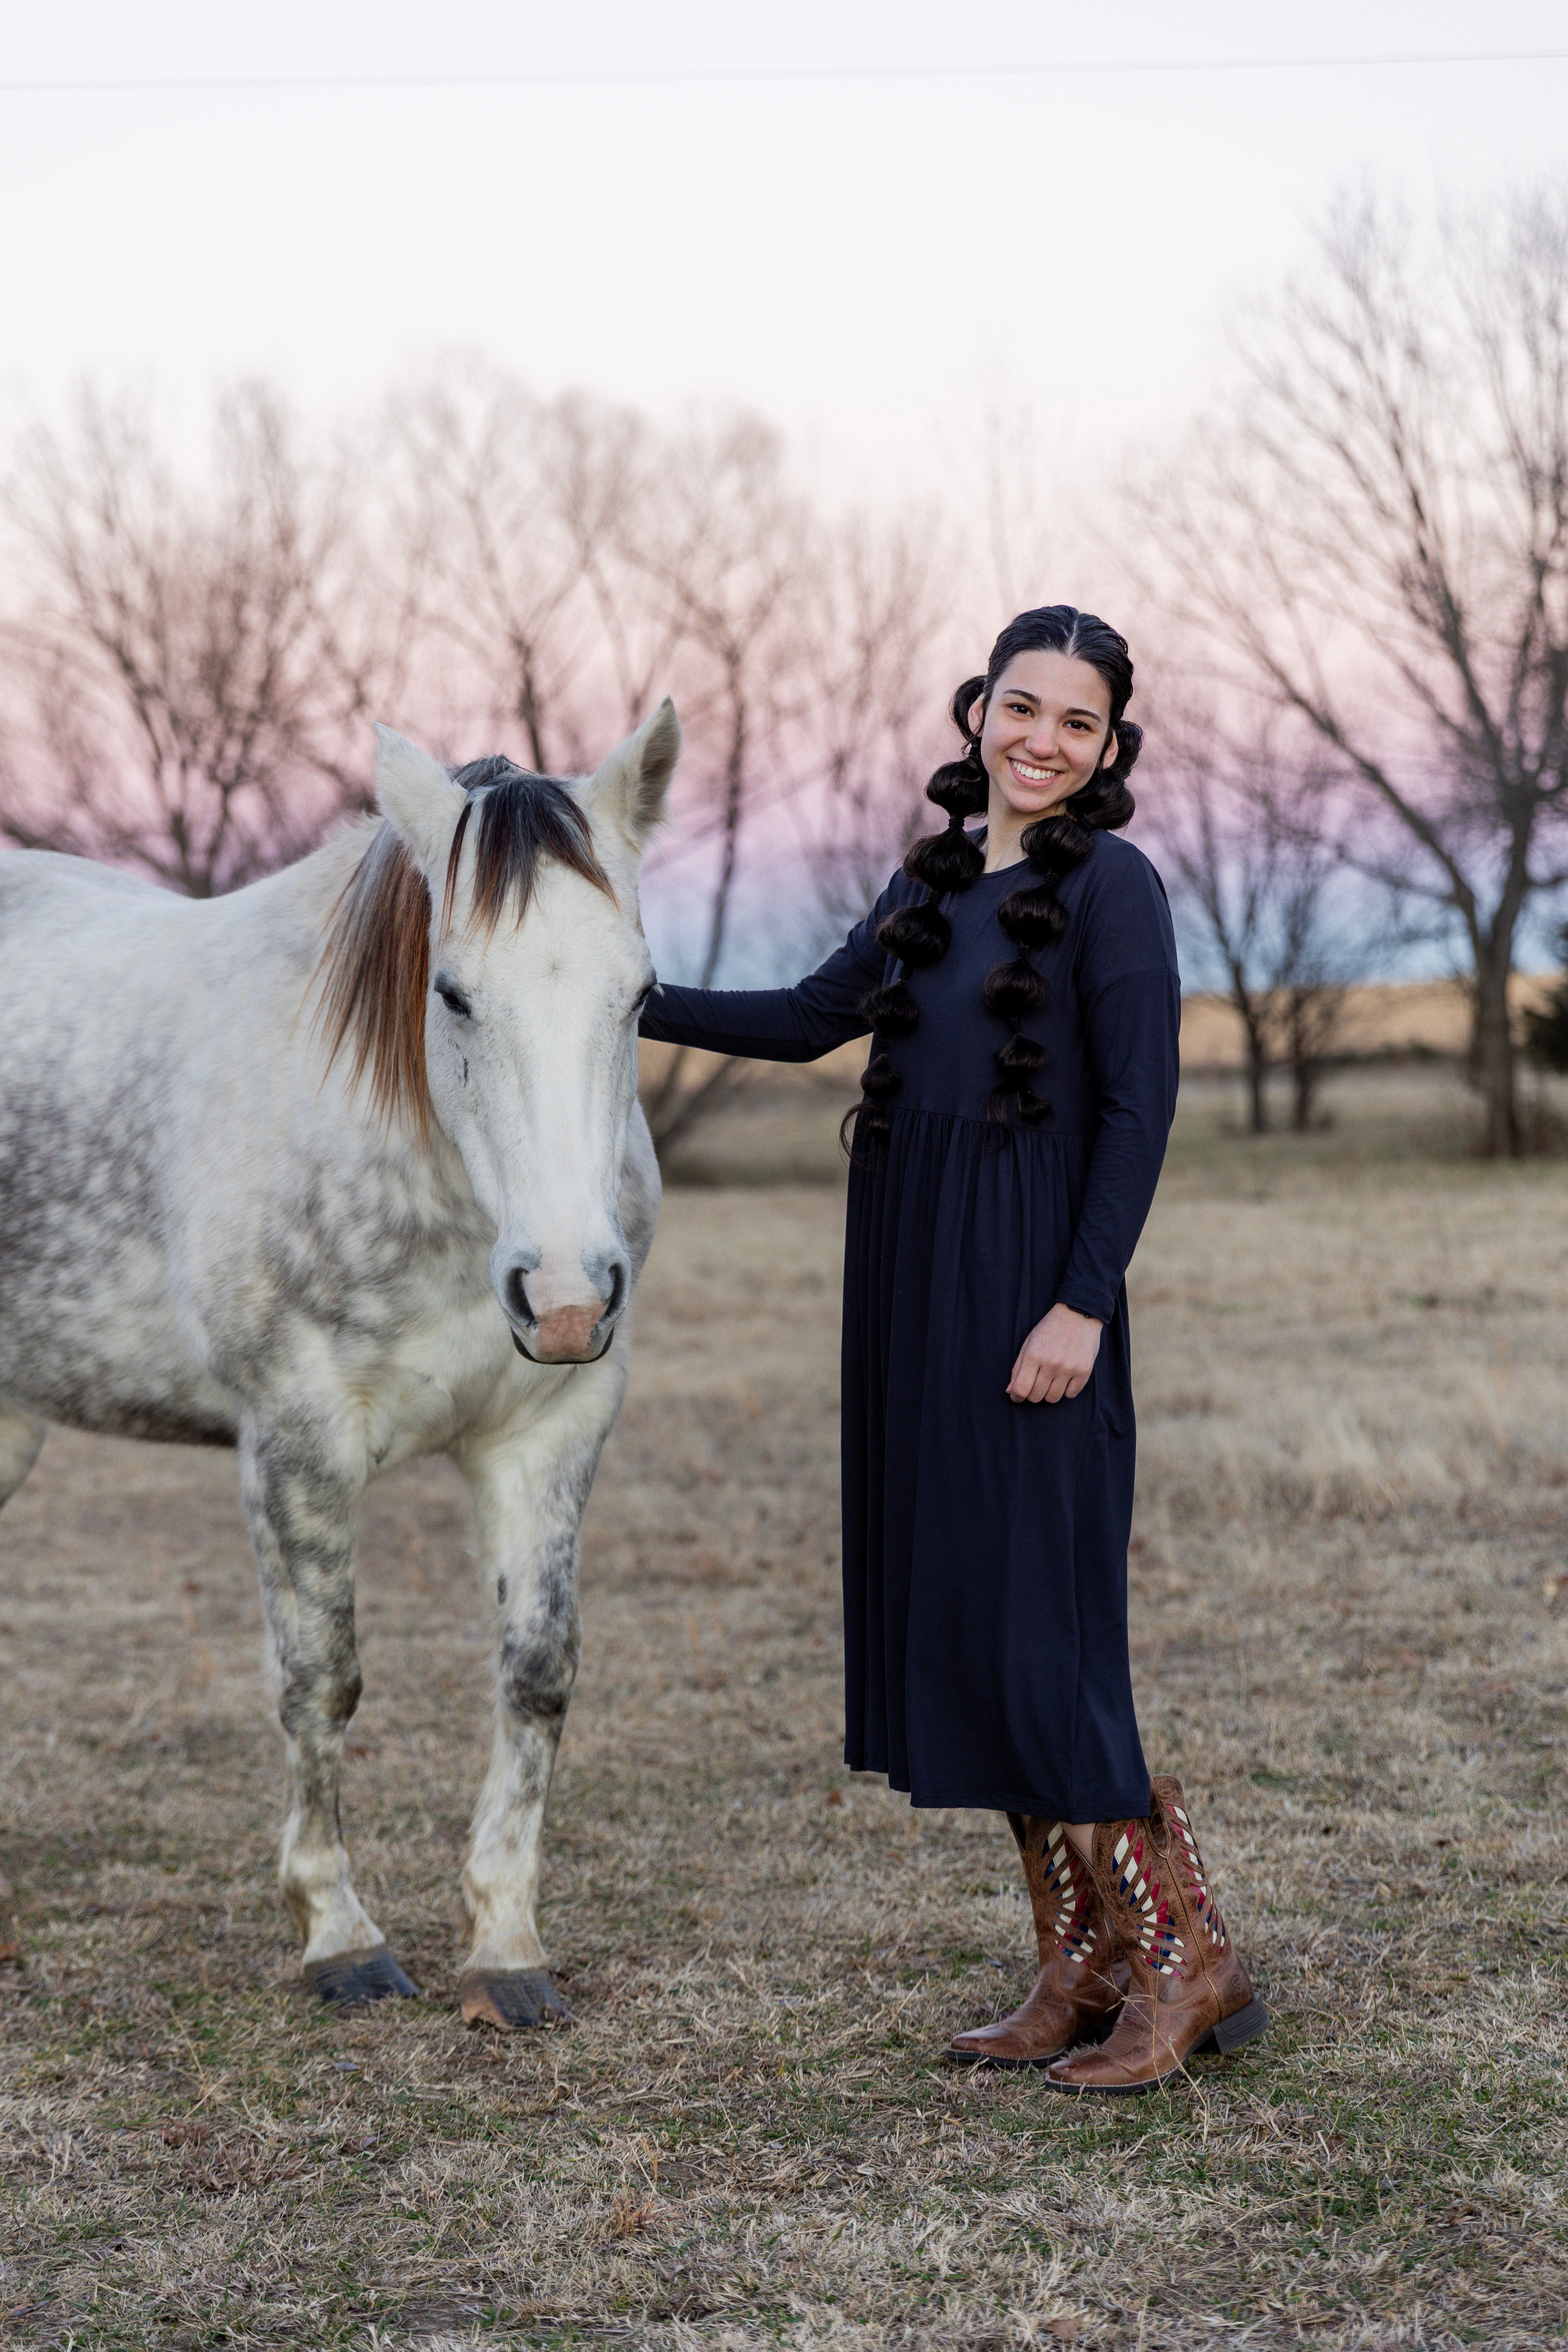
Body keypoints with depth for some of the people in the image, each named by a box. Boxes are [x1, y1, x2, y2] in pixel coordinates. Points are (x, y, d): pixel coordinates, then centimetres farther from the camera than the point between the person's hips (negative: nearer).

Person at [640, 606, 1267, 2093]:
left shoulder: (1110, 884, -8)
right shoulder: (938, 879, 14)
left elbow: (1139, 1108, -12)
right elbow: (810, 1019, 22)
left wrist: (1082, 1305, -19)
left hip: (1029, 1296, -8)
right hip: (915, 1296, 8)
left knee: (1032, 1634, -8)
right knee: (954, 1624, 9)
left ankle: (1186, 1964, 3)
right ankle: (1083, 1973, 17)